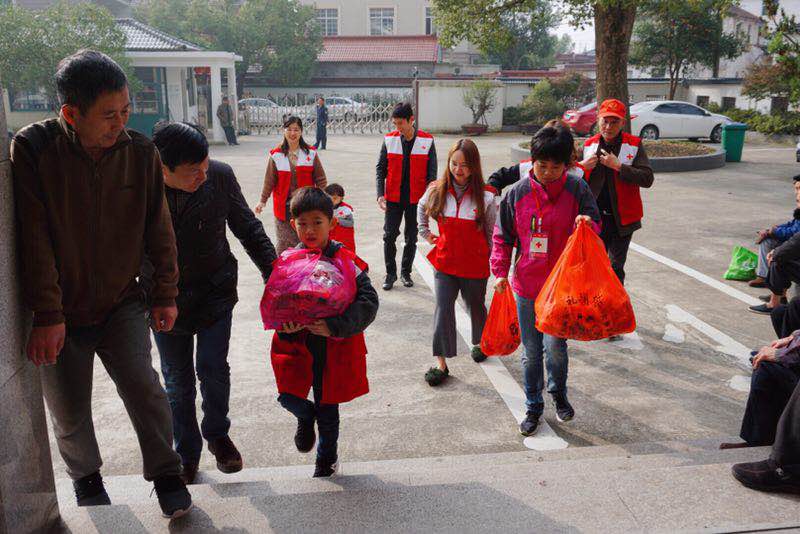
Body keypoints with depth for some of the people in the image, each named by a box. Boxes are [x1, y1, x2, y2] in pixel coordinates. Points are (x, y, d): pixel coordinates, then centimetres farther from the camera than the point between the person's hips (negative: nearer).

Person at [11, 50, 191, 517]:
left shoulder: (141, 152, -8)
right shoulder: (32, 150, -15)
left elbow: (159, 230, -1)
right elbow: (34, 241, -16)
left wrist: (165, 295, 2)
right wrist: (47, 315, -16)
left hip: (122, 303, 1)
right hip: (62, 313, 0)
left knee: (144, 388, -13)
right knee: (70, 412, 12)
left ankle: (167, 476, 11)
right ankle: (86, 478, 42)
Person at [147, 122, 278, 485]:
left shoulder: (220, 176, -16)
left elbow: (248, 228, -2)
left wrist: (272, 271, -6)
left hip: (215, 292, 0)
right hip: (166, 299, 0)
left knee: (213, 367, -4)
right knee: (177, 382, 11)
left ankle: (217, 434, 27)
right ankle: (186, 456, 32)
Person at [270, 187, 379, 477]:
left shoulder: (346, 261, -14)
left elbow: (369, 301, -20)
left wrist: (335, 326, -30)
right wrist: (285, 323, -21)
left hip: (334, 347, -2)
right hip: (296, 344, 2)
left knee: (327, 407, 13)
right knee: (288, 396, -11)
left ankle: (327, 455, 41)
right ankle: (306, 416, 28)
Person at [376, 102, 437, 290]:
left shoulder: (427, 141, -5)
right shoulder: (389, 139, -1)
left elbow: (431, 173, -1)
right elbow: (380, 169, 3)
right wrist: (380, 194, -7)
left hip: (416, 199, -1)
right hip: (393, 198, 1)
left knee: (411, 238, 10)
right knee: (389, 236, 0)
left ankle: (406, 272, 26)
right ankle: (390, 273, 15)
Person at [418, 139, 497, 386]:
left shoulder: (485, 196, -12)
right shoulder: (437, 190, -5)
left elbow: (492, 233, -1)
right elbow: (421, 208, 19)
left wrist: (494, 262, 3)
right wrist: (425, 233, 14)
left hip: (475, 264, -1)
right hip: (445, 261, 1)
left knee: (476, 305, 18)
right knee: (443, 308, -4)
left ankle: (480, 342, 46)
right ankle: (441, 363, 3)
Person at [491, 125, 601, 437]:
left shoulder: (577, 190, -5)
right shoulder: (518, 192, -2)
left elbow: (596, 230, 2)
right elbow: (502, 236, 6)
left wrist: (588, 224, -21)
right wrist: (500, 271, -2)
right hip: (526, 284, 2)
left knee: (555, 345, -4)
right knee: (531, 351, 11)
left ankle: (559, 393, 28)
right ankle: (533, 407, 30)